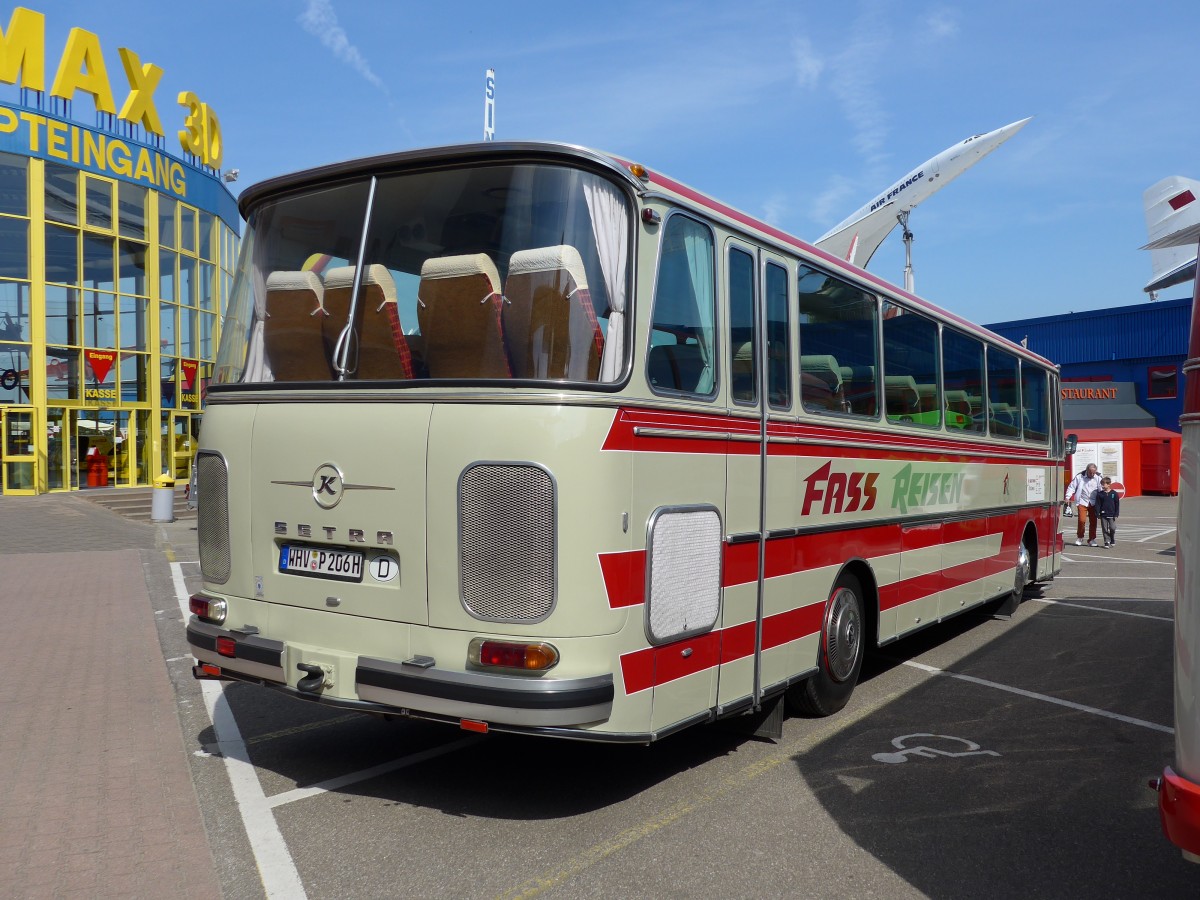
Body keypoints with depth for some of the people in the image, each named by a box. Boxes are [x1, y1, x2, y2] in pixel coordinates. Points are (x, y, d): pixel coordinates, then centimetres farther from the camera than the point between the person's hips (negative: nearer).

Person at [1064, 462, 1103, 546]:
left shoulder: (1098, 478, 2)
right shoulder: (1079, 477, -2)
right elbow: (1072, 487, 1)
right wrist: (1068, 497, -9)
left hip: (1093, 503, 2)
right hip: (1082, 502, -2)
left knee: (1093, 521, 4)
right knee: (1081, 520, -11)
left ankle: (1092, 540, 15)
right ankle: (1079, 538, 8)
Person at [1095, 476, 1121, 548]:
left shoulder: (1114, 493, -1)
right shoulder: (1100, 494, 2)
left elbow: (1117, 504, 2)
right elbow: (1097, 504, 3)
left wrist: (1116, 514, -2)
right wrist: (1097, 513, -3)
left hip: (1112, 515, -1)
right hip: (1103, 515, 1)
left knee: (1112, 528, -3)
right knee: (1105, 529, 2)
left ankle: (1113, 541, 17)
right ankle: (1107, 542, 8)